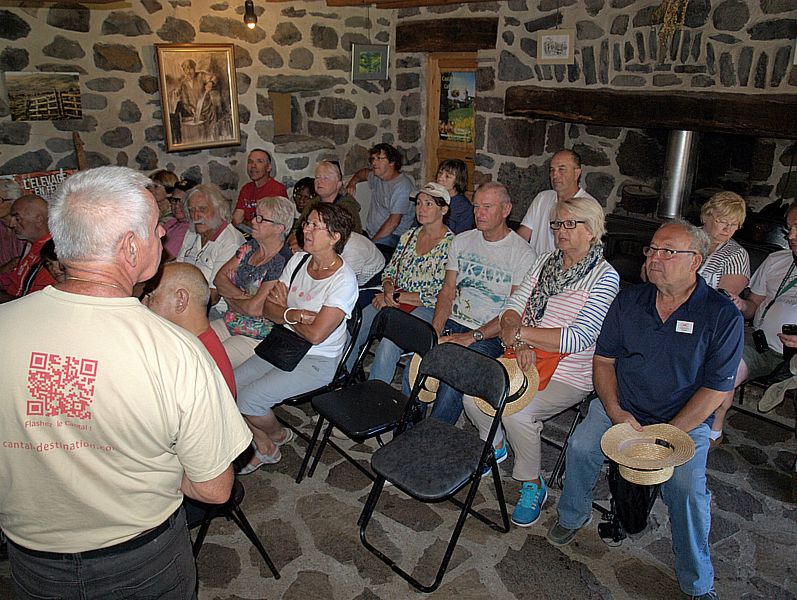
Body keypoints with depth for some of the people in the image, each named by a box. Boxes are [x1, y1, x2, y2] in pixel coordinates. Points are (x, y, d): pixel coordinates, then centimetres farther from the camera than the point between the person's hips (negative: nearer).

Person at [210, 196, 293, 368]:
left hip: (257, 337, -7)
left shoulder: (282, 262, -19)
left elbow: (254, 308, -22)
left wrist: (229, 297, -3)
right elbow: (219, 278, 4)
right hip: (229, 322, 8)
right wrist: (243, 296, -13)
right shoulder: (249, 247, 7)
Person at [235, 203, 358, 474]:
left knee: (247, 400, -17)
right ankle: (264, 448, 15)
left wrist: (283, 311, -7)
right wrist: (293, 314, -20)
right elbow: (268, 309, 2)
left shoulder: (343, 281, -20)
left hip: (316, 362, -7)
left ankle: (278, 435, 17)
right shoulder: (298, 260, 2)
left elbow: (315, 334, -23)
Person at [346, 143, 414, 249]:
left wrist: (373, 241, -20)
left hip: (392, 236, -8)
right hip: (369, 233, 8)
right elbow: (363, 172, 39)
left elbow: (393, 222, -20)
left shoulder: (402, 185, -14)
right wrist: (352, 183, 19)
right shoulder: (376, 177, 12)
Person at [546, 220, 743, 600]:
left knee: (687, 488, -23)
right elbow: (603, 359, 5)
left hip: (685, 421, -2)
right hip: (620, 407, 3)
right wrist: (616, 414, -9)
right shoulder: (629, 301, 0)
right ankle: (573, 516, 10)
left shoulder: (723, 316, -9)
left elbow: (715, 388, -9)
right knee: (581, 447, -21)